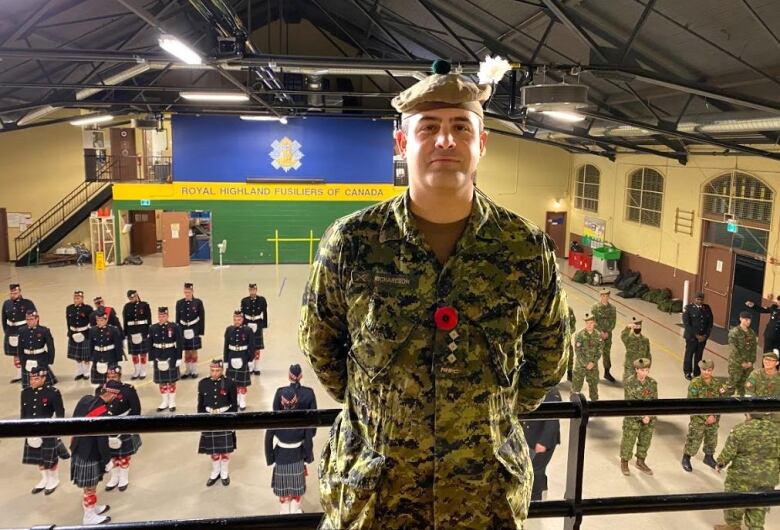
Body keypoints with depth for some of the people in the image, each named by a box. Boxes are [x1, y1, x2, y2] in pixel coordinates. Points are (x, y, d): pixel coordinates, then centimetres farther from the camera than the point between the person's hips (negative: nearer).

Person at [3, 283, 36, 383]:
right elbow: (4, 319, 11)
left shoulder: (28, 303, -9)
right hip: (12, 333, 5)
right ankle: (19, 374, 22)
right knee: (16, 354, 12)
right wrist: (6, 332, 7)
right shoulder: (6, 304, 4)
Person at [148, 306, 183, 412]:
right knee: (161, 381, 11)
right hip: (158, 358, 2)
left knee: (172, 380, 7)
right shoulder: (153, 328, 0)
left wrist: (179, 358, -7)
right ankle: (165, 402, 25)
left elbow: (179, 343, -5)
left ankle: (172, 402, 20)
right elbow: (150, 345, 4)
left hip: (171, 358, -2)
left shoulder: (175, 327, -7)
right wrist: (151, 359, 2)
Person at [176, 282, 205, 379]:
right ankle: (187, 370, 20)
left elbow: (202, 318, -4)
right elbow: (178, 319, 5)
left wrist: (201, 331, -6)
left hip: (194, 330, -2)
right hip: (184, 330, 2)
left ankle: (194, 371, 15)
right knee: (186, 351, 9)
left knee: (194, 351, 4)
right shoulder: (179, 303, 1)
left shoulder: (198, 302, -6)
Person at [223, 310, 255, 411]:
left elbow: (251, 347, -5)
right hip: (232, 358, 2)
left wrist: (250, 360, -7)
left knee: (243, 382, 4)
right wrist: (225, 360, 2)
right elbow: (226, 346, 3)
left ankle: (242, 402, 16)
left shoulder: (248, 330, -8)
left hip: (243, 358, -2)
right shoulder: (229, 330, -1)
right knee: (233, 382, 10)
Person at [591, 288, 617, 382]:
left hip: (608, 334, 3)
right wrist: (601, 332, -15)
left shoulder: (612, 308, 2)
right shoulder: (595, 308, -8)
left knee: (607, 352, 11)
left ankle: (607, 372, 21)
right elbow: (594, 322, -10)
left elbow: (613, 321, 0)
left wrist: (607, 332, -10)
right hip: (597, 333, -3)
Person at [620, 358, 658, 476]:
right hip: (632, 419, -4)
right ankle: (624, 462, 29)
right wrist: (642, 417, -22)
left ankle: (640, 462, 37)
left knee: (645, 442, 16)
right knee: (628, 441, 8)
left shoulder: (652, 383, -4)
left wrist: (649, 416, -17)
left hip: (649, 419, 4)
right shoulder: (629, 383, -16)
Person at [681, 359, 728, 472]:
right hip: (698, 418, -4)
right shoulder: (695, 383, -15)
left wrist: (714, 415, -9)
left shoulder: (718, 383, -2)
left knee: (712, 440, 19)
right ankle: (686, 459, 20)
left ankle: (709, 457, 42)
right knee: (693, 440, 1)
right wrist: (706, 415, -18)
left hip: (714, 419, 4)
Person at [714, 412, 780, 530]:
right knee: (759, 507, 17)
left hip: (743, 476, -3)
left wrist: (720, 464, 7)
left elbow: (728, 453, -11)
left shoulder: (740, 430, -16)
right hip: (767, 478, 4)